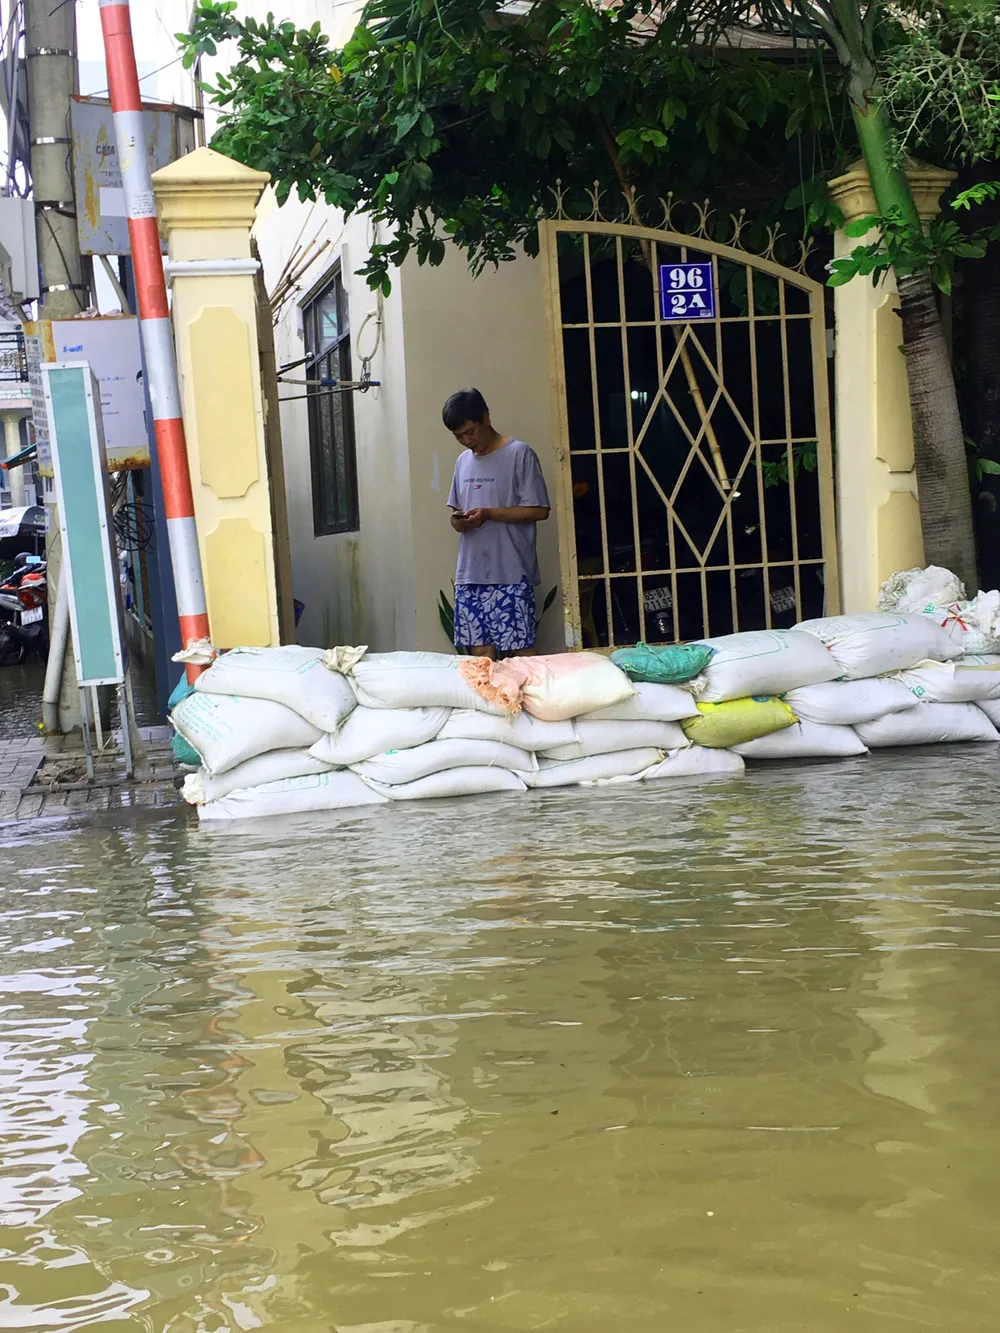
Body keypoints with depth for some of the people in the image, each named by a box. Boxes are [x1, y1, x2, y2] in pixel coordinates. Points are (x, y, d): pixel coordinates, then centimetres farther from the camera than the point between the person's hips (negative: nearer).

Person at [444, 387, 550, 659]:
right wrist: (458, 520, -2)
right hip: (470, 575, 6)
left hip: (511, 574, -6)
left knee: (521, 651, -5)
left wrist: (489, 514, -17)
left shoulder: (519, 454, -6)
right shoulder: (463, 461, 15)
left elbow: (539, 510, -9)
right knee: (481, 651, 5)